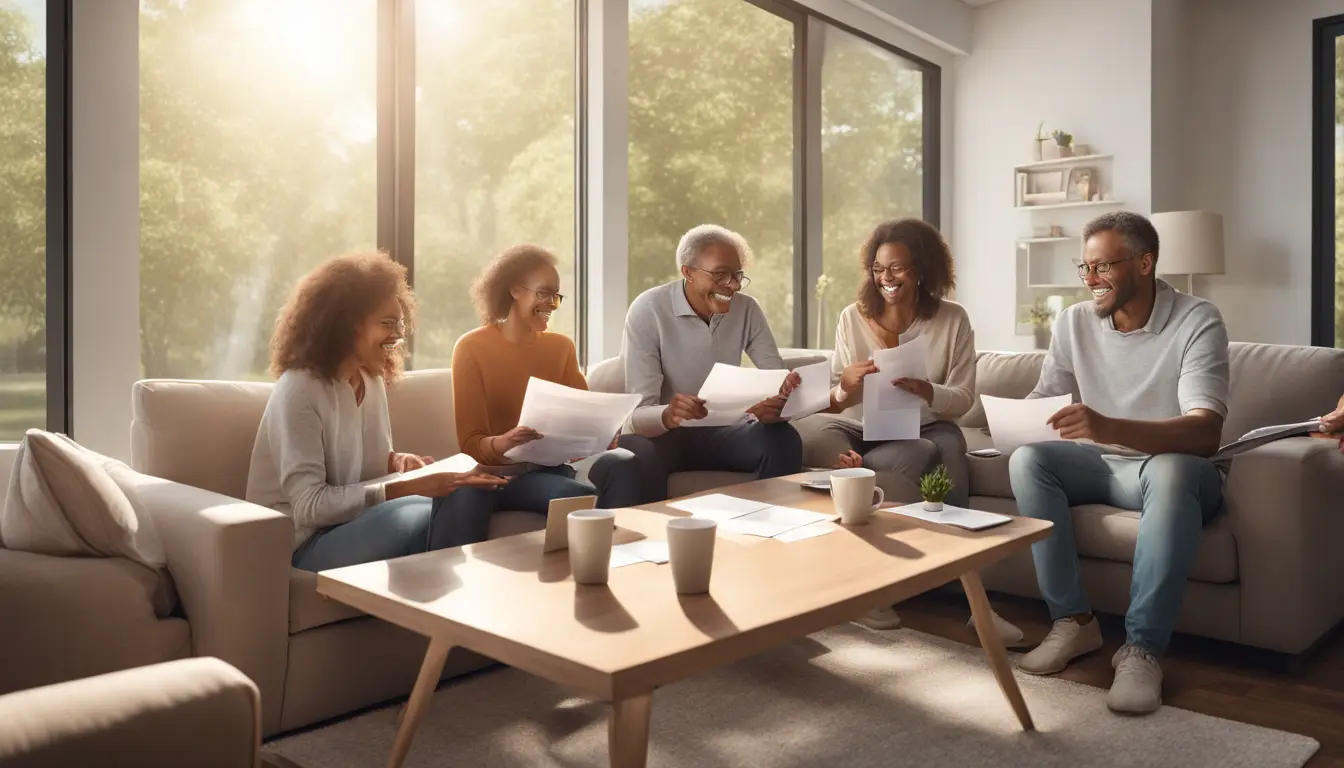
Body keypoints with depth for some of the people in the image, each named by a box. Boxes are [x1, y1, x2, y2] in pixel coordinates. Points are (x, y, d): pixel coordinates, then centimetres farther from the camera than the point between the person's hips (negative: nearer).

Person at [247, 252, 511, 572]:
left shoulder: (372, 381, 7)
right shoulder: (299, 389, -16)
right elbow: (308, 505, -22)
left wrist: (397, 461, -7)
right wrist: (408, 487, -28)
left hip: (349, 523, 7)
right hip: (298, 546, -7)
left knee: (457, 500, -20)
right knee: (424, 513, -30)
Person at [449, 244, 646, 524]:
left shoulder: (561, 346, 11)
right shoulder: (471, 349, -5)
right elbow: (470, 443, -9)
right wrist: (500, 444, -33)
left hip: (552, 465, 5)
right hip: (502, 472, -4)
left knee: (622, 463, -27)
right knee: (582, 496, -33)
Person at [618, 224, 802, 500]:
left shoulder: (747, 309, -1)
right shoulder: (648, 310, -15)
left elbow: (777, 376, -6)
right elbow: (639, 413, -21)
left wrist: (781, 400, -32)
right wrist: (668, 415, -45)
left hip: (721, 432, 4)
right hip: (663, 435, -4)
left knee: (784, 439, -24)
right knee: (633, 454, -37)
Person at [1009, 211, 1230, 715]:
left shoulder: (1197, 322, -14)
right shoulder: (1074, 323, 0)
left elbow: (1205, 433, -27)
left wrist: (1109, 428, -45)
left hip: (1171, 467, -4)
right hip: (1100, 466, 4)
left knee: (1170, 471, -38)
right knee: (1027, 459, -23)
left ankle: (1142, 647, -30)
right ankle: (1073, 620, -18)